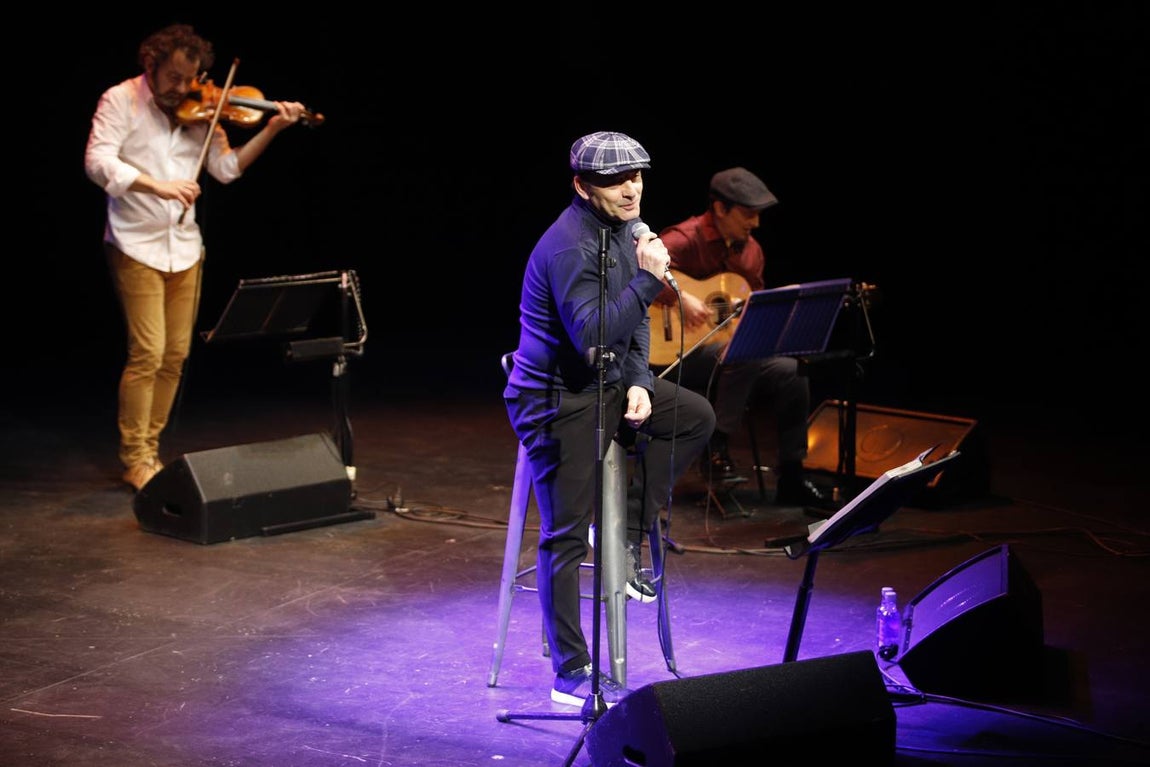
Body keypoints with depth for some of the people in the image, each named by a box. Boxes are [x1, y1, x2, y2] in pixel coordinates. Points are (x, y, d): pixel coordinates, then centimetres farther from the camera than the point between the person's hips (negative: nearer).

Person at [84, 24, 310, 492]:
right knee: (147, 354, -10)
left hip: (184, 247, 5)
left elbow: (226, 168, 5)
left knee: (175, 356, 6)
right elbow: (97, 162, -18)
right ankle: (134, 460, 0)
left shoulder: (198, 111, 7)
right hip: (136, 246, -5)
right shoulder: (120, 101, -6)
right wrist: (156, 185, -31)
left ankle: (148, 451, 18)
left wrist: (270, 130, -7)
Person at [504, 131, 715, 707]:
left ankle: (628, 533, 11)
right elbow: (593, 334, -31)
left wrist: (639, 382, -1)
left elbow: (633, 321, 13)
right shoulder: (568, 247, -23)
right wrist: (648, 279, -30)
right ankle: (571, 675, 0)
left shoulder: (624, 229, 6)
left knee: (695, 415, 5)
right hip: (554, 400, -9)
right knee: (566, 534, -6)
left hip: (604, 385, 9)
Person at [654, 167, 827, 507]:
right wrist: (680, 298, -33)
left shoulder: (751, 249, 10)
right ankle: (716, 451, -21)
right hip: (677, 355, -8)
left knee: (792, 373, -12)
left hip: (733, 353, 8)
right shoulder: (686, 240, -15)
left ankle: (791, 479, -5)